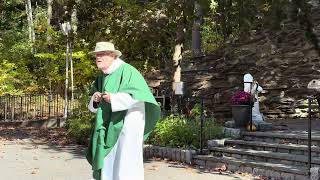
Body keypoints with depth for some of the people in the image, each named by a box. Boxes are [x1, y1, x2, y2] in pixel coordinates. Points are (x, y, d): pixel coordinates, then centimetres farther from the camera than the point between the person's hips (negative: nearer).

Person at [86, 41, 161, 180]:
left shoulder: (126, 70, -11)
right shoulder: (102, 77, 14)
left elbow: (141, 95, -20)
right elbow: (93, 106, 20)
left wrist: (114, 98, -22)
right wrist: (95, 100, -4)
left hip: (128, 123, -8)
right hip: (110, 126, 8)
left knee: (126, 164, -7)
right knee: (108, 162, 9)